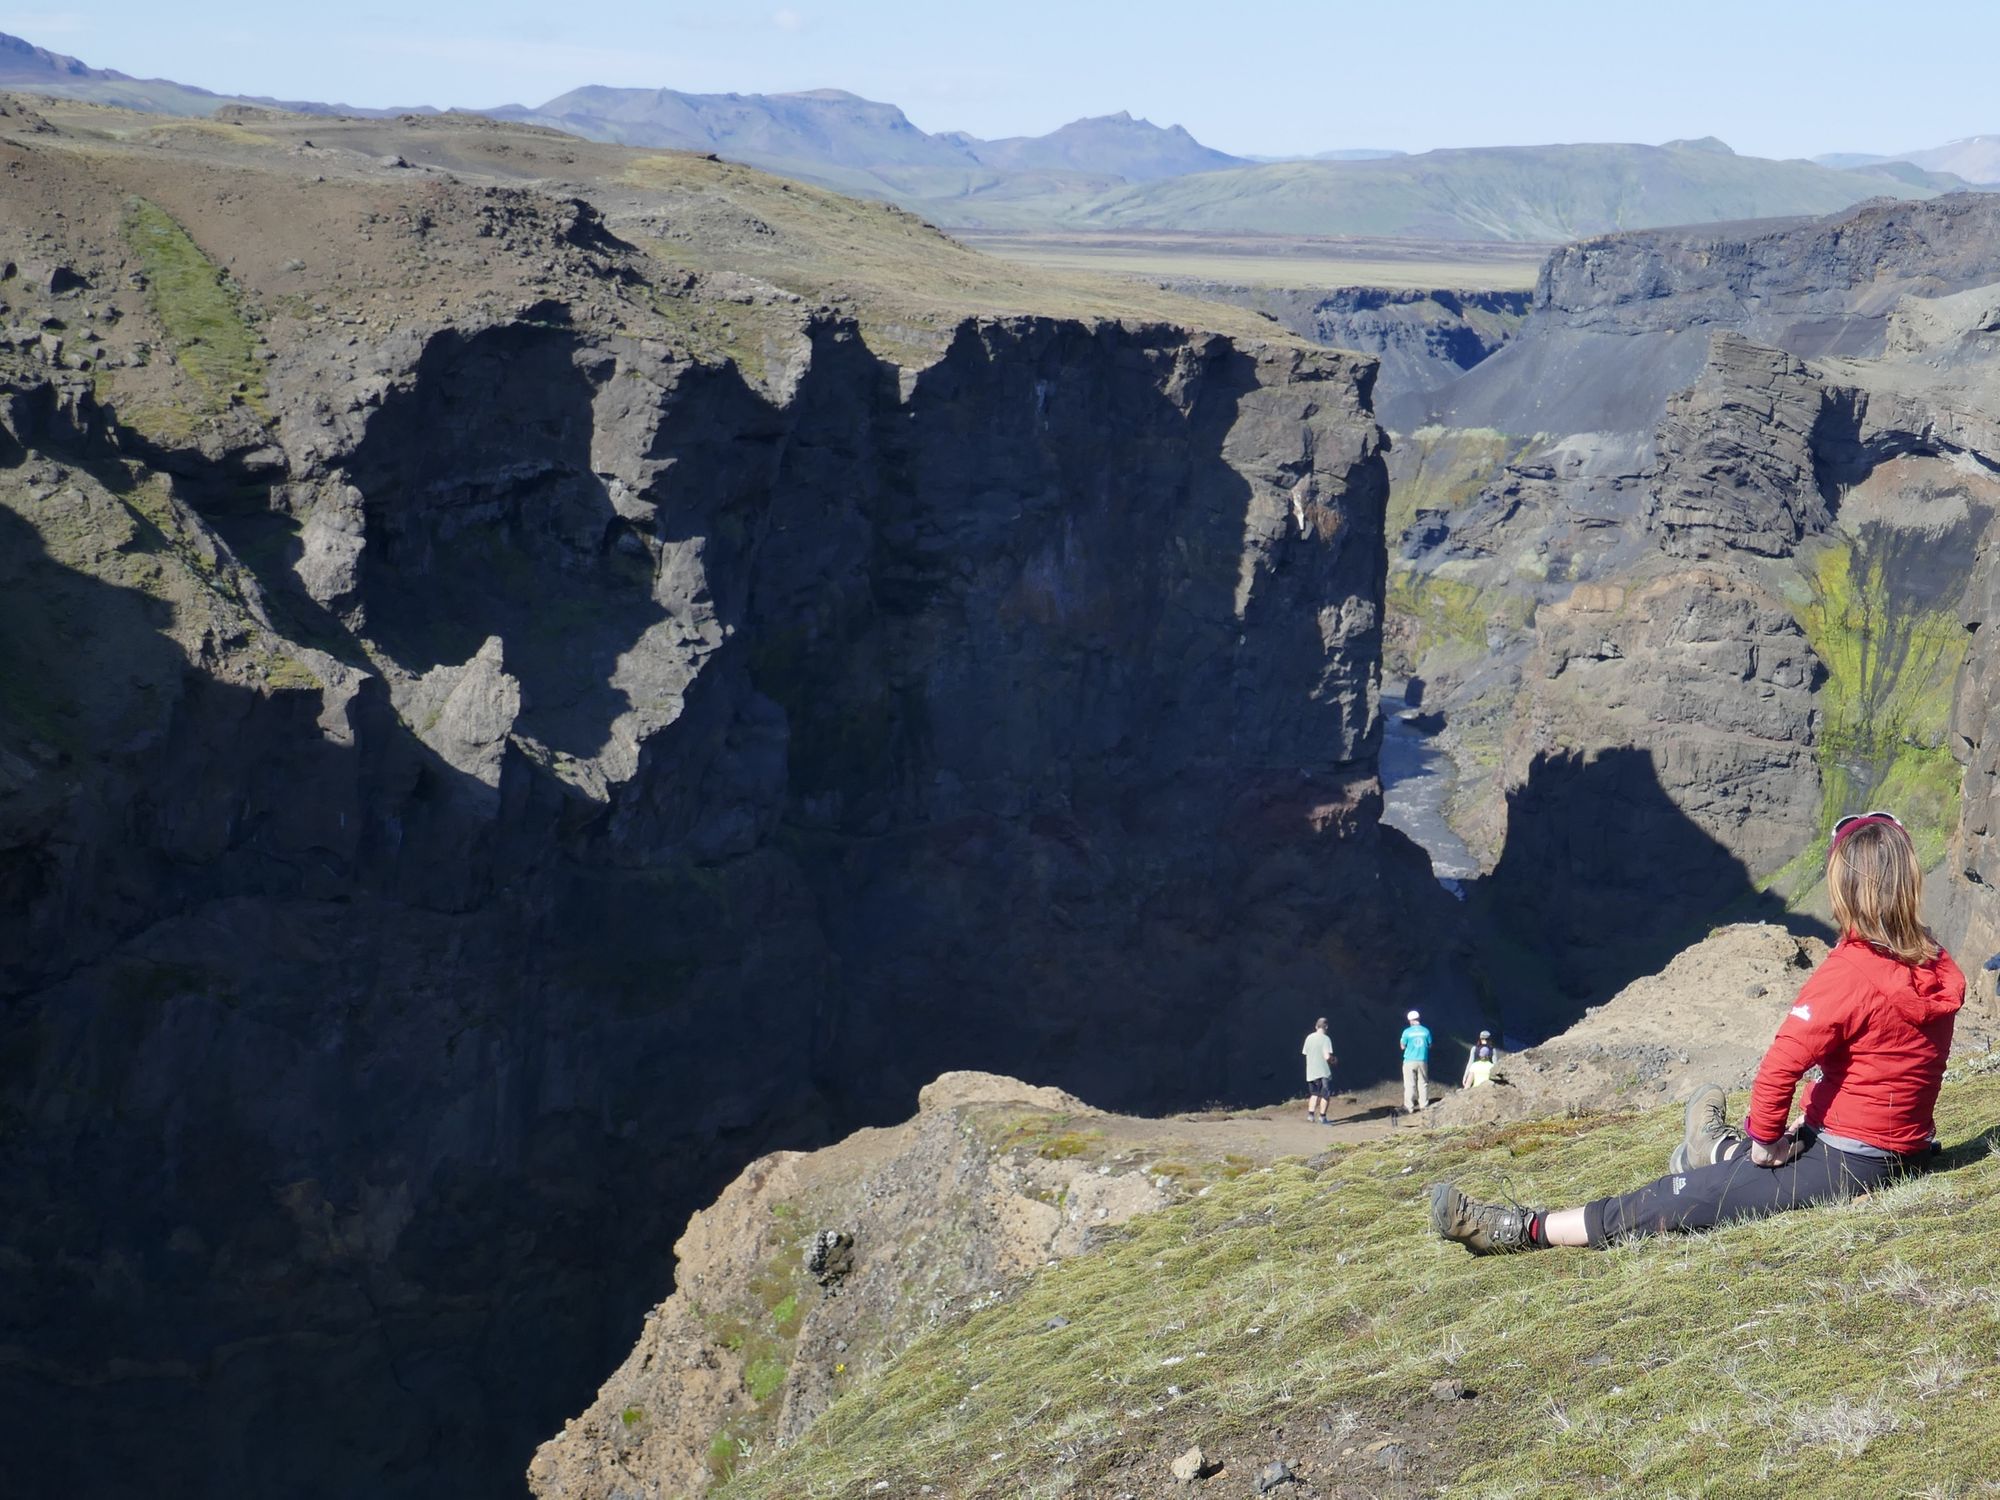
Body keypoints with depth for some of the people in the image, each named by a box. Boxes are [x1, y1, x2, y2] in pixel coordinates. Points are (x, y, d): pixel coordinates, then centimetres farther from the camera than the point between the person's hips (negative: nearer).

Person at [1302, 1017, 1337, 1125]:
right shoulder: (1325, 1039, -14)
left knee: (1314, 1093, 19)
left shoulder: (1309, 1038, 4)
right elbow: (1327, 1056, -21)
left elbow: (1305, 1053, 10)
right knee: (1325, 1094, 6)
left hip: (1311, 1071, 6)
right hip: (1324, 1071, -6)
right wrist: (1334, 1059, 1)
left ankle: (1311, 1114, 10)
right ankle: (1322, 1117, 9)